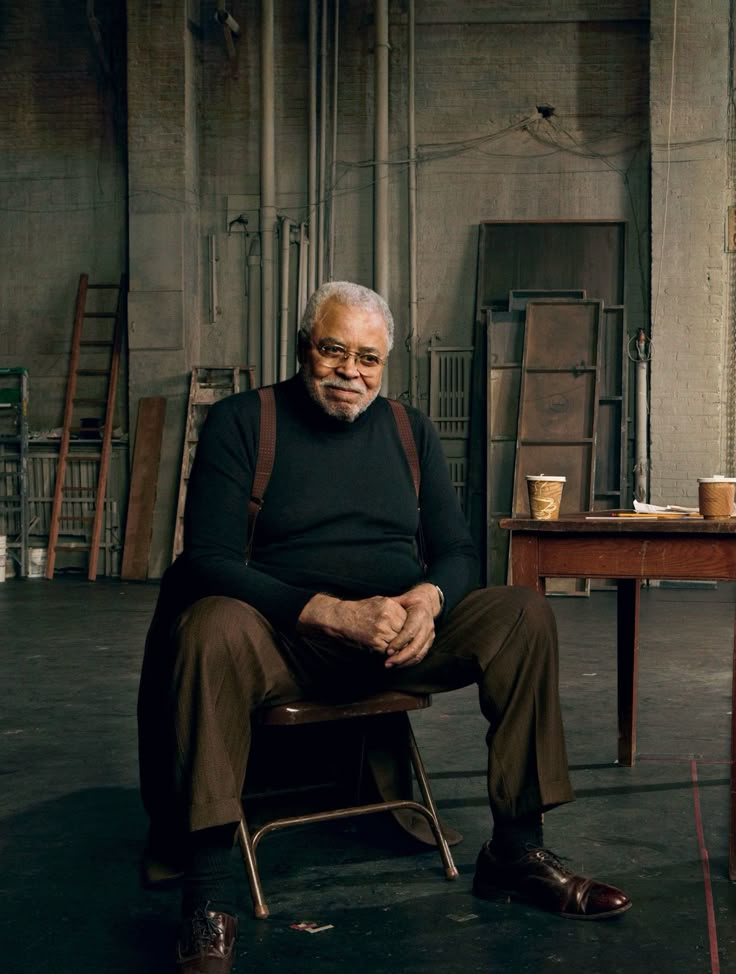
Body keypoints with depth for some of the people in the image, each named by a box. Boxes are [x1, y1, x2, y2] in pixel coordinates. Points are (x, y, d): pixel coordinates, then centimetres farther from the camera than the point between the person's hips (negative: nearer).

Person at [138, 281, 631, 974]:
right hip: (284, 640, -4)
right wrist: (335, 613, -24)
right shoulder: (239, 422, -1)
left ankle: (516, 851, -10)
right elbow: (210, 559, -11)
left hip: (401, 638, 4)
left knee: (524, 615, -17)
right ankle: (208, 896, -32)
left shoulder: (409, 430, 13)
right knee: (212, 627, -36)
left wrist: (426, 600, -16)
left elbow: (458, 551, 11)